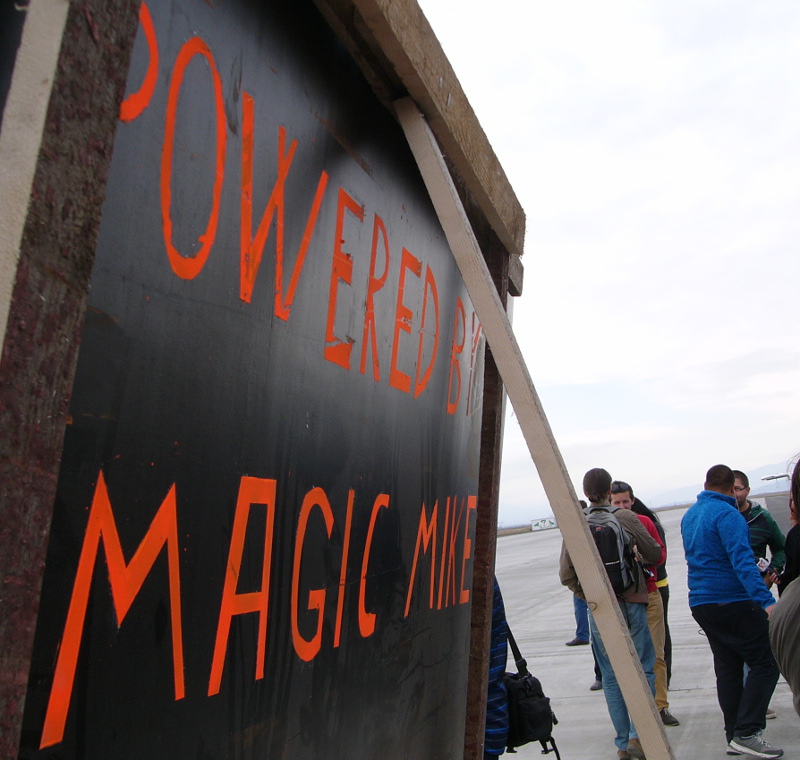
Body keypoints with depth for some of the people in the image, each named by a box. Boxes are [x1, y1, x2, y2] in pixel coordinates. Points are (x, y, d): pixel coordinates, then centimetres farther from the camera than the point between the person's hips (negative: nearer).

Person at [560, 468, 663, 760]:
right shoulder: (626, 519, -7)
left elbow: (566, 574, -3)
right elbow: (654, 555, 2)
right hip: (632, 604, -2)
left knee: (611, 676, 11)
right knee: (644, 669, 9)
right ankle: (637, 734, -1)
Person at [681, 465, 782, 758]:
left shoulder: (689, 515, 13)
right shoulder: (727, 514, -14)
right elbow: (742, 561, -25)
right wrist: (766, 600, -31)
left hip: (700, 602, 8)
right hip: (733, 601, -8)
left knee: (728, 668, 13)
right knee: (765, 662, -2)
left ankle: (734, 736, 16)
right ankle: (746, 733, -8)